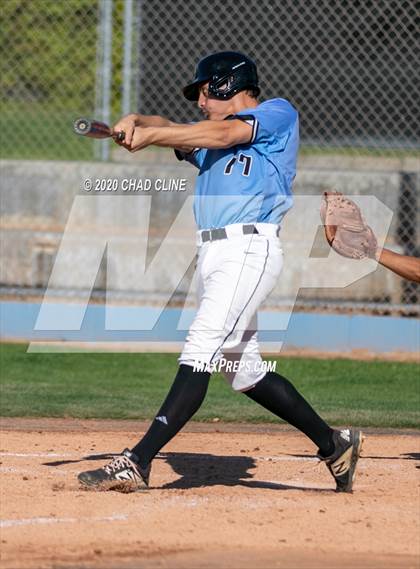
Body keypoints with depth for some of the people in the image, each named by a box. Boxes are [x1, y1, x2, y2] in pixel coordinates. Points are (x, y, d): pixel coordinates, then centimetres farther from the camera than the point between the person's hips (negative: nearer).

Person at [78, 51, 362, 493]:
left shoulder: (279, 114, 4)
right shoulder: (210, 139, 26)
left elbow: (224, 134, -11)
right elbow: (172, 133, 12)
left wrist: (150, 135, -15)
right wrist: (138, 123, -11)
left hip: (250, 249, -9)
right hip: (211, 254, 9)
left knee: (201, 347, -20)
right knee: (244, 372, 12)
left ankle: (137, 463, -30)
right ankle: (333, 444, 25)